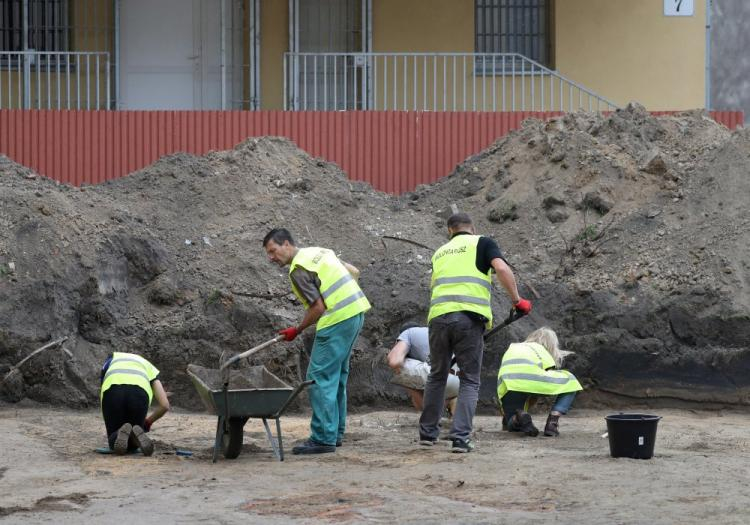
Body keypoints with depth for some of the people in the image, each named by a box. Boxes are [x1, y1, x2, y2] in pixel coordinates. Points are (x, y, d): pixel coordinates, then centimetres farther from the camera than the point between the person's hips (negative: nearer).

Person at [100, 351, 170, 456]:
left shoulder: (112, 359, 43)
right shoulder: (149, 369, 39)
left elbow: (102, 396, 37)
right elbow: (164, 405, 27)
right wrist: (148, 422, 46)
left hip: (113, 392, 0)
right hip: (138, 394, 0)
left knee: (114, 443, 19)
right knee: (133, 445, 22)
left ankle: (120, 434, -19)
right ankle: (137, 436, -16)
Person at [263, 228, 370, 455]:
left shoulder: (298, 269, -12)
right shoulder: (319, 252, 15)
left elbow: (318, 307, -15)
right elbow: (354, 272, 20)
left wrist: (297, 330, -2)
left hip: (337, 320, -10)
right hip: (356, 311, 10)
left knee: (320, 377, -7)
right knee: (336, 377, 17)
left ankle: (324, 438, -10)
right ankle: (335, 433, 22)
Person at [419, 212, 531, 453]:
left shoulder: (440, 253, 26)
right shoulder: (482, 243, 11)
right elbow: (502, 269, -8)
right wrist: (517, 300, -2)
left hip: (438, 316, 4)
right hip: (469, 318, -4)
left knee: (437, 376, 20)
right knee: (469, 381, 5)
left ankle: (428, 433, 27)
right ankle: (461, 438, -6)